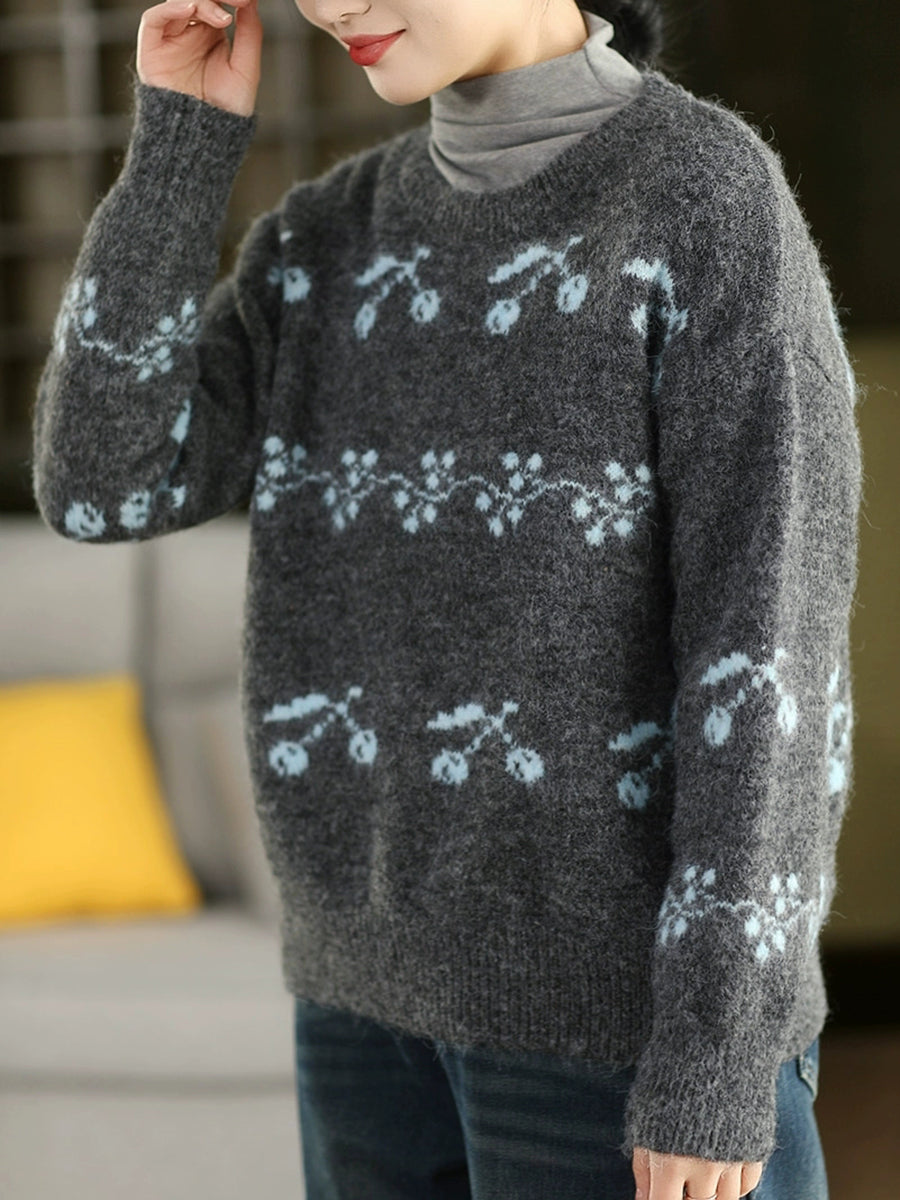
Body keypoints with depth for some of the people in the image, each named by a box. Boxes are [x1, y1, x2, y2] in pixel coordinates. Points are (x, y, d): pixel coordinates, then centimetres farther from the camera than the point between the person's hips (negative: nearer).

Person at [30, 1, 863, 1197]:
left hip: (628, 987, -7)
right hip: (397, 968, 7)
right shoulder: (335, 234, 9)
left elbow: (770, 633, -16)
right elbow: (107, 485, -2)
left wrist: (718, 1050, -20)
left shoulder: (716, 203, -12)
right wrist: (181, 140, -6)